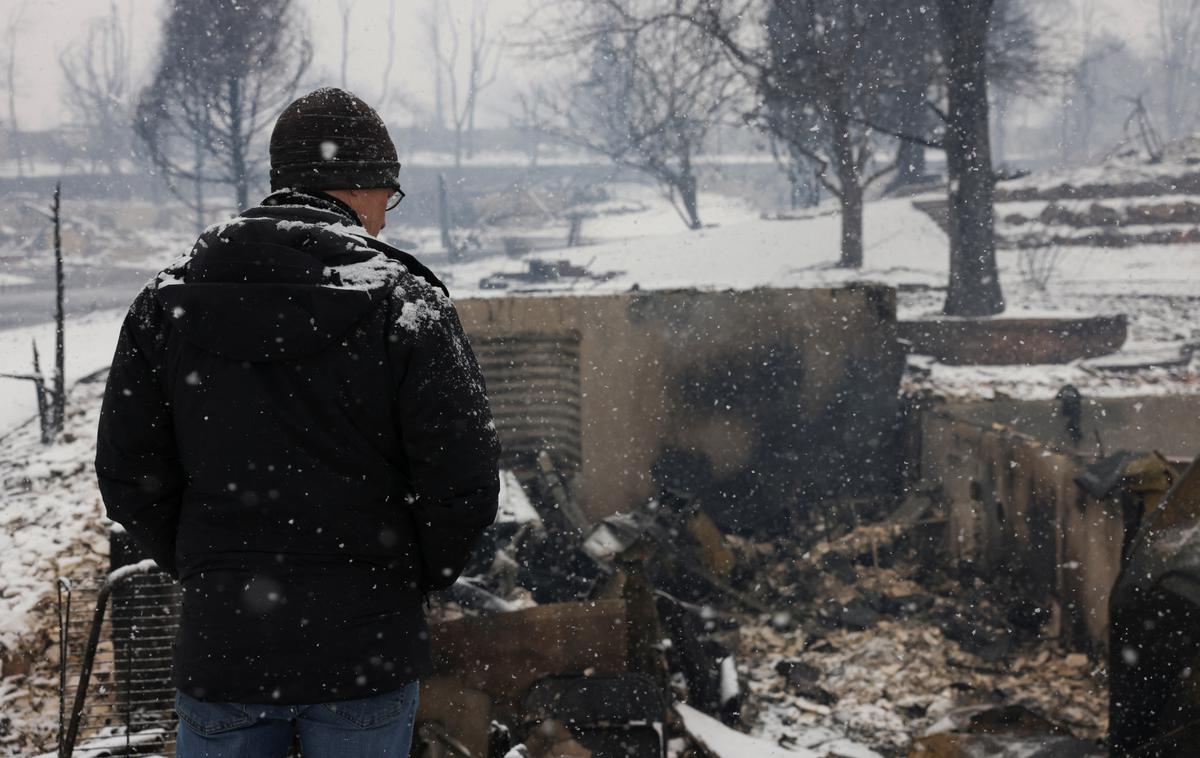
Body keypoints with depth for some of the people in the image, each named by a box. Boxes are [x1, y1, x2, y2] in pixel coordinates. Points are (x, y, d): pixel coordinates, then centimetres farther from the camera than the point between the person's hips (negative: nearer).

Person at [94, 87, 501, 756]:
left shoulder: (169, 300, 1)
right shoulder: (407, 304, -9)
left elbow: (128, 476, 3)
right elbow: (462, 481, -11)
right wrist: (421, 578, 7)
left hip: (220, 648, 2)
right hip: (365, 651, -2)